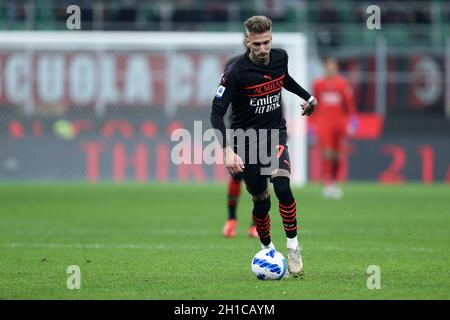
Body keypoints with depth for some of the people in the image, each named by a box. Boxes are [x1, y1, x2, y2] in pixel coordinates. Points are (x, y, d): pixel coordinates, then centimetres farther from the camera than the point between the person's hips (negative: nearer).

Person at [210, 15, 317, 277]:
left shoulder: (280, 57, -6)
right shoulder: (236, 72, -21)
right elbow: (217, 112, -22)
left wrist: (307, 96, 17)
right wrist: (228, 150, -33)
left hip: (275, 135, 2)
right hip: (247, 140, -2)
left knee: (282, 186, -23)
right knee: (261, 201, 2)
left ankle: (293, 246, -13)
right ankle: (267, 250, 27)